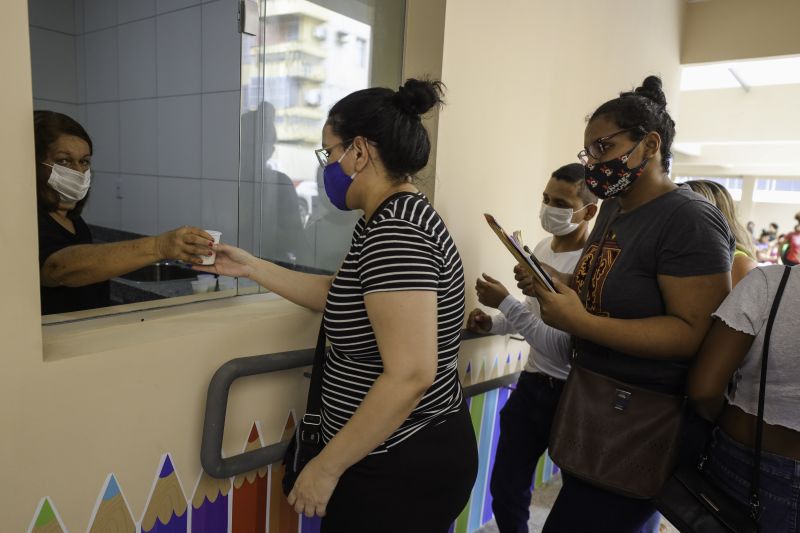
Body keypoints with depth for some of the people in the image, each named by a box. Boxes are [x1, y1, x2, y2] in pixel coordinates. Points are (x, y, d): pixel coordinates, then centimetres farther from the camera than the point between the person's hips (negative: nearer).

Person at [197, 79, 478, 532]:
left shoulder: (395, 233, -25)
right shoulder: (393, 221, 7)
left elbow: (410, 375, -29)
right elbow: (343, 297, 15)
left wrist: (327, 466, -20)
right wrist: (251, 267, 13)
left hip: (403, 468, -10)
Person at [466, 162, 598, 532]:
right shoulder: (541, 249, 4)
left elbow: (561, 343, -26)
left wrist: (505, 303, -24)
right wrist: (493, 325, 1)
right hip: (531, 384, 7)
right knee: (505, 490, 18)